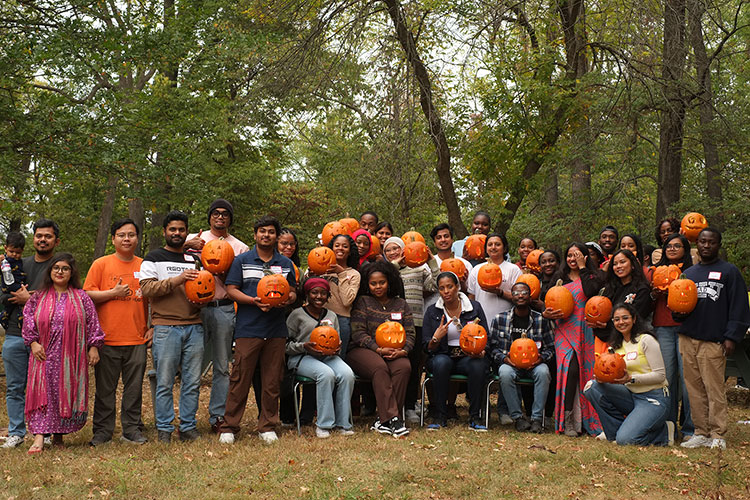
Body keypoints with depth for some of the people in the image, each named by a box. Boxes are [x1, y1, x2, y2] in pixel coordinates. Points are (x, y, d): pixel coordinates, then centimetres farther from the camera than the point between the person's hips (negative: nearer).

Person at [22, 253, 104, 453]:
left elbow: (92, 323, 4)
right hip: (45, 356, 0)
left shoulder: (81, 298, 5)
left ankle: (59, 434, 14)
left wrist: (93, 347, -2)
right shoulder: (38, 297, 9)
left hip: (72, 357, 0)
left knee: (68, 394, 2)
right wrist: (33, 342, -4)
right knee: (43, 394, -7)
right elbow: (28, 322, 7)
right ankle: (39, 437, -10)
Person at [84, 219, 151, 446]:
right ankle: (102, 431, 13)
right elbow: (87, 295, 0)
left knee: (134, 387, 5)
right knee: (105, 388, 3)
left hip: (137, 339, 2)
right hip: (107, 338, -2)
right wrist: (114, 293, -11)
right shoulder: (101, 264, 4)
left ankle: (131, 429, 15)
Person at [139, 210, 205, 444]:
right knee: (165, 382, -3)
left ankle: (188, 427, 11)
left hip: (194, 326, 4)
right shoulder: (153, 258, 7)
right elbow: (146, 288, -7)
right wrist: (177, 279, -16)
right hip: (166, 327, -4)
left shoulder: (195, 259, 19)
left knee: (192, 382, 4)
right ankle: (164, 429, 6)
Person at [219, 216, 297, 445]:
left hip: (276, 330, 3)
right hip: (248, 329, -3)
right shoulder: (242, 261, 6)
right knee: (240, 379, -3)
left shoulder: (286, 264, 14)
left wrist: (287, 300, -6)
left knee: (272, 381, 6)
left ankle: (267, 426, 16)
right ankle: (229, 427, 5)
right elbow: (232, 289, 1)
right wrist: (253, 301, -14)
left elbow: (293, 292, 17)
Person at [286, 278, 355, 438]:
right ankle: (323, 424, -25)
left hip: (327, 357, 4)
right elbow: (286, 345, 0)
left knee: (347, 374, -28)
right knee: (326, 374, -35)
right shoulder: (297, 315, 3)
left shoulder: (332, 316, 19)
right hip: (302, 358, -4)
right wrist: (304, 346, -18)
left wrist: (336, 348, -3)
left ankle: (342, 423, -17)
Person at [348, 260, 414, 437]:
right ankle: (392, 418, -37)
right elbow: (358, 333, -3)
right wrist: (379, 350, -15)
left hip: (395, 353, 3)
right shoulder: (363, 302, 8)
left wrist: (403, 351, -11)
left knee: (404, 367, -31)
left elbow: (410, 333, 11)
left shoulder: (401, 304, 17)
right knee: (379, 367, -35)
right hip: (363, 351, -2)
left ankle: (383, 420, -28)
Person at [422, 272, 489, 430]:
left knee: (478, 366, -34)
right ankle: (439, 416, -27)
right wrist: (436, 338, -19)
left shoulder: (474, 307, 6)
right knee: (441, 363, -36)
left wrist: (481, 351, -15)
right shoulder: (432, 311, 6)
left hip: (468, 357, 0)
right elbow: (426, 347, 3)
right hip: (442, 356, 0)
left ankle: (475, 417, -23)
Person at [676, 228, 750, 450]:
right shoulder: (688, 273, 19)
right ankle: (701, 433, 12)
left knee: (715, 390, -5)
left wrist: (731, 337, -8)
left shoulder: (729, 271, 4)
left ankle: (718, 436, 2)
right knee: (694, 390, 5)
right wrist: (677, 312, 0)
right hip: (687, 338, 5)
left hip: (713, 341, -5)